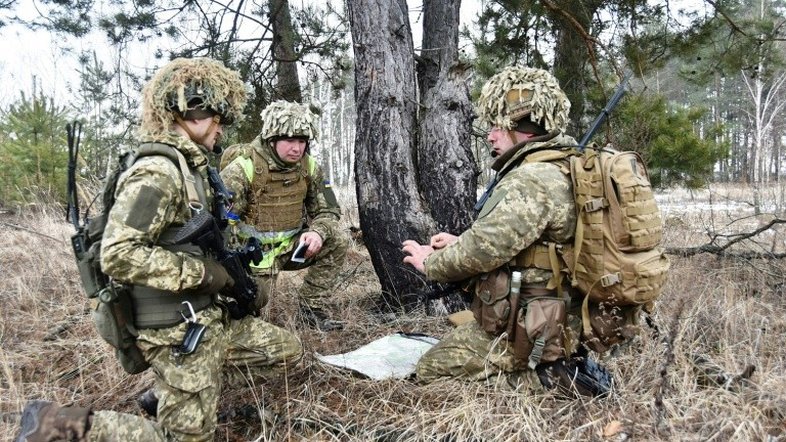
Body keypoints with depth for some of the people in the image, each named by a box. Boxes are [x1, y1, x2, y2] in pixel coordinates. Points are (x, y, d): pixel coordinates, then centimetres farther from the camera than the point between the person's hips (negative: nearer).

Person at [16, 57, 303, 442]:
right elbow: (118, 255, -30)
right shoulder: (158, 171, -21)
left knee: (288, 351, 16)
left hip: (210, 318, 9)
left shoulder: (189, 166, 9)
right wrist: (202, 272, -22)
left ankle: (174, 387, 19)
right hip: (178, 333, -9)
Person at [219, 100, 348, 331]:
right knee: (253, 300, -19)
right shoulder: (243, 168, -19)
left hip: (292, 245, 5)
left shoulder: (309, 166, -1)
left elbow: (327, 210, 4)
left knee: (336, 241, -14)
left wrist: (318, 232, -20)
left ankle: (312, 308, -2)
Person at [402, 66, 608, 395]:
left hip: (527, 334, -10)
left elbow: (482, 250, -24)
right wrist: (460, 242, 7)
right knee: (459, 333, 27)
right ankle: (554, 363, 11)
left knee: (430, 370, 2)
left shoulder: (533, 180, -23)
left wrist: (430, 262, -5)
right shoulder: (563, 167, 10)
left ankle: (543, 377, -6)